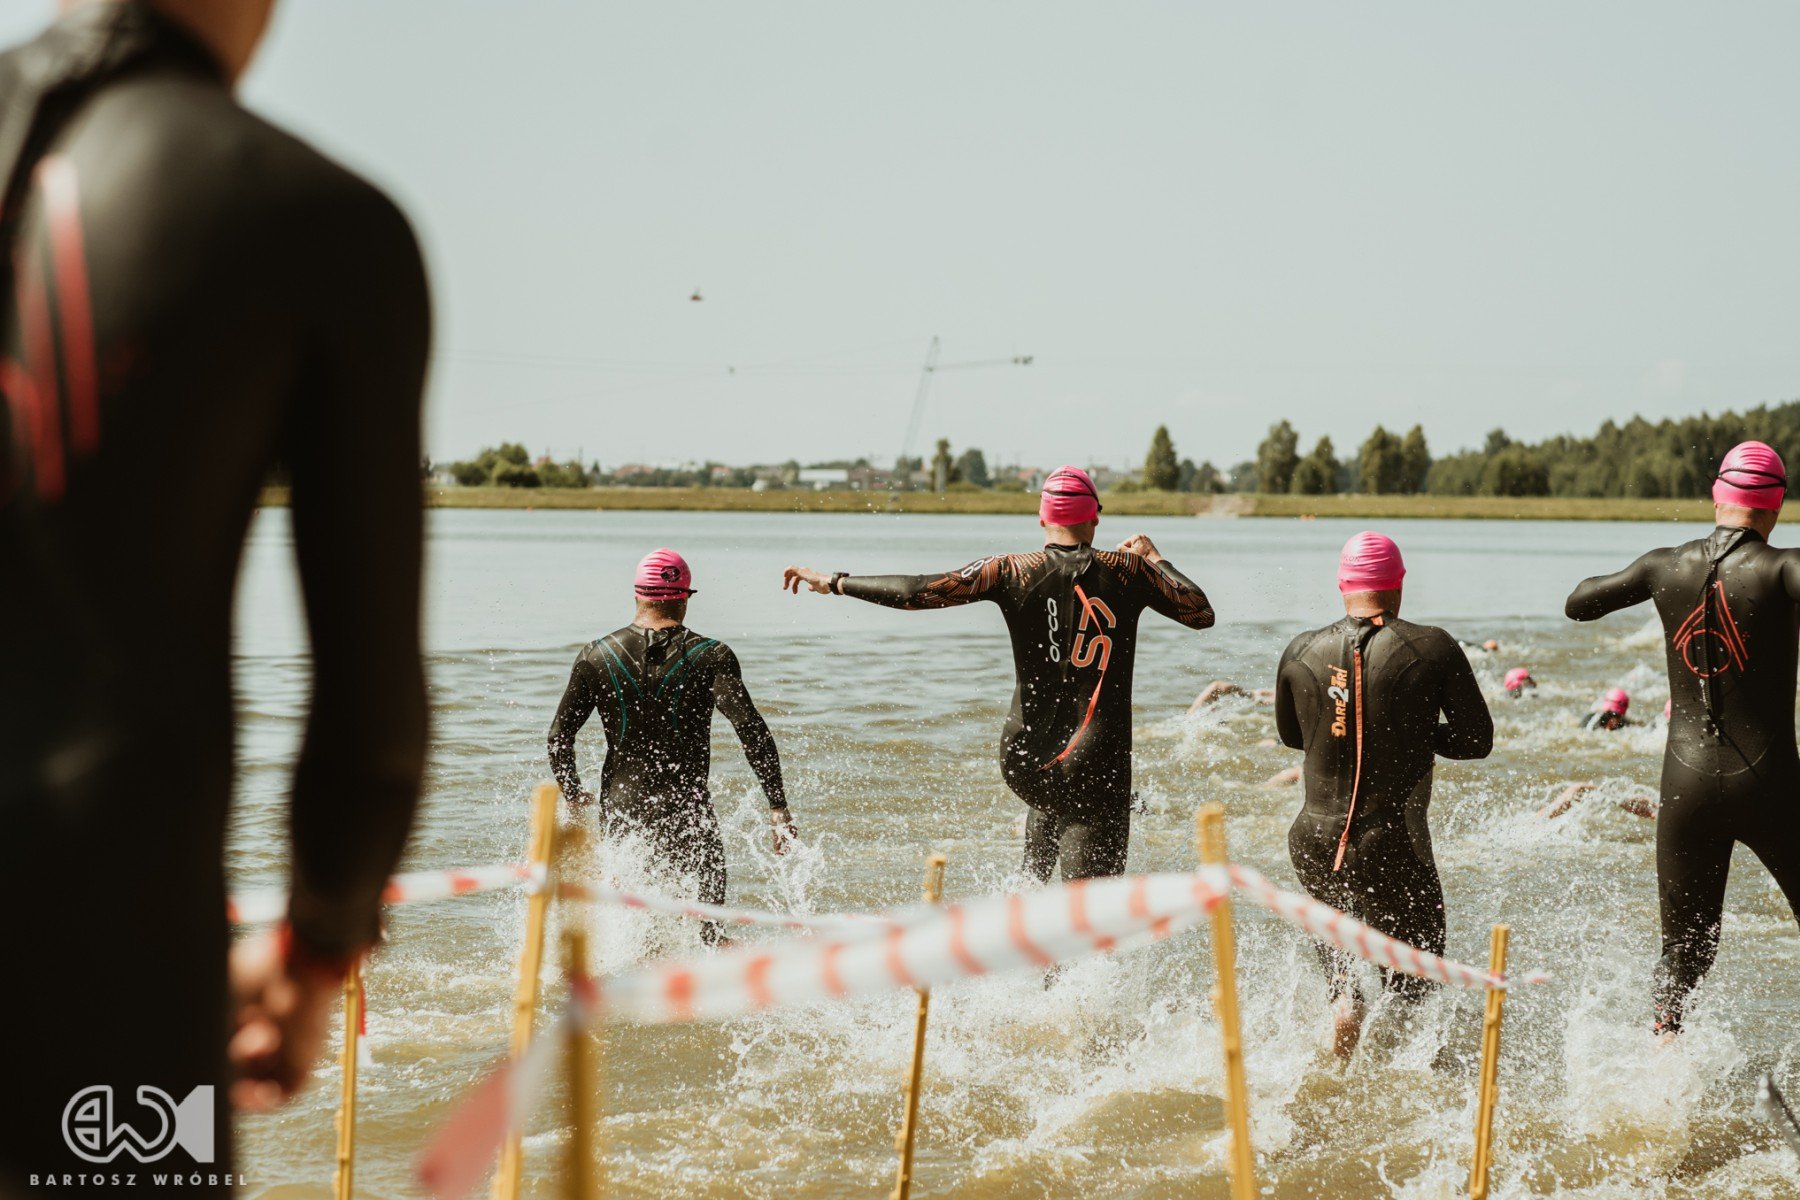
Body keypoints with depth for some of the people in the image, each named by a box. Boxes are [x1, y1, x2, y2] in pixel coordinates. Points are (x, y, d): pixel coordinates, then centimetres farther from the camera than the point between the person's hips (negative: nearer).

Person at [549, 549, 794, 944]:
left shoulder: (596, 656, 2)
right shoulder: (711, 657, -6)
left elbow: (559, 734, 4)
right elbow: (753, 732, -13)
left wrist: (572, 794, 18)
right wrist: (778, 806, -11)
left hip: (618, 810, 2)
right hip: (686, 809, -2)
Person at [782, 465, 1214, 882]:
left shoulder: (1012, 571, -2)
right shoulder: (1128, 569, 0)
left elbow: (918, 592, -9)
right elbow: (1202, 614, 10)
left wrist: (834, 582, 3)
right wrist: (1154, 557, 23)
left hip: (1024, 761, 3)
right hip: (1096, 767, -3)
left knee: (1051, 803, 40)